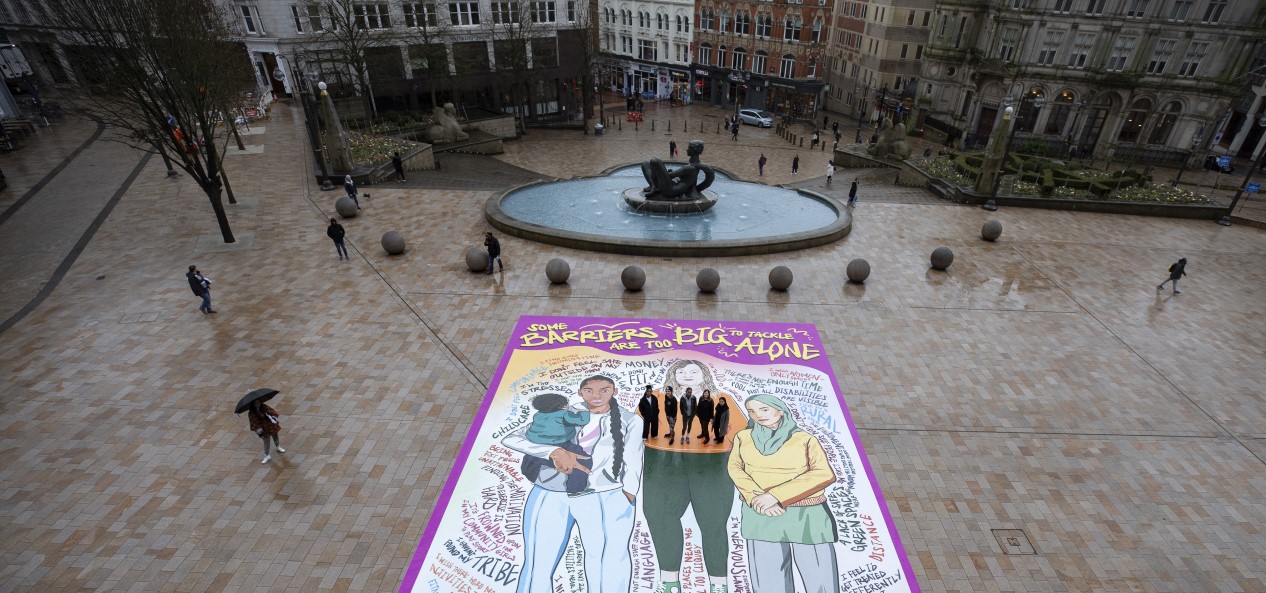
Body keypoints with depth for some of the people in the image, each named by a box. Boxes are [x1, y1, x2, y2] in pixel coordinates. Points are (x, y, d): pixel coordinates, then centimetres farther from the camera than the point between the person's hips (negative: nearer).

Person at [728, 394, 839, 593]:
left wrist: (775, 495, -16)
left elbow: (825, 474, -10)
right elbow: (735, 468, 5)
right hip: (761, 515, 2)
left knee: (819, 577, -3)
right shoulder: (743, 437, 10)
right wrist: (755, 498, -14)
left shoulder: (805, 439, 0)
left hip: (807, 515, -1)